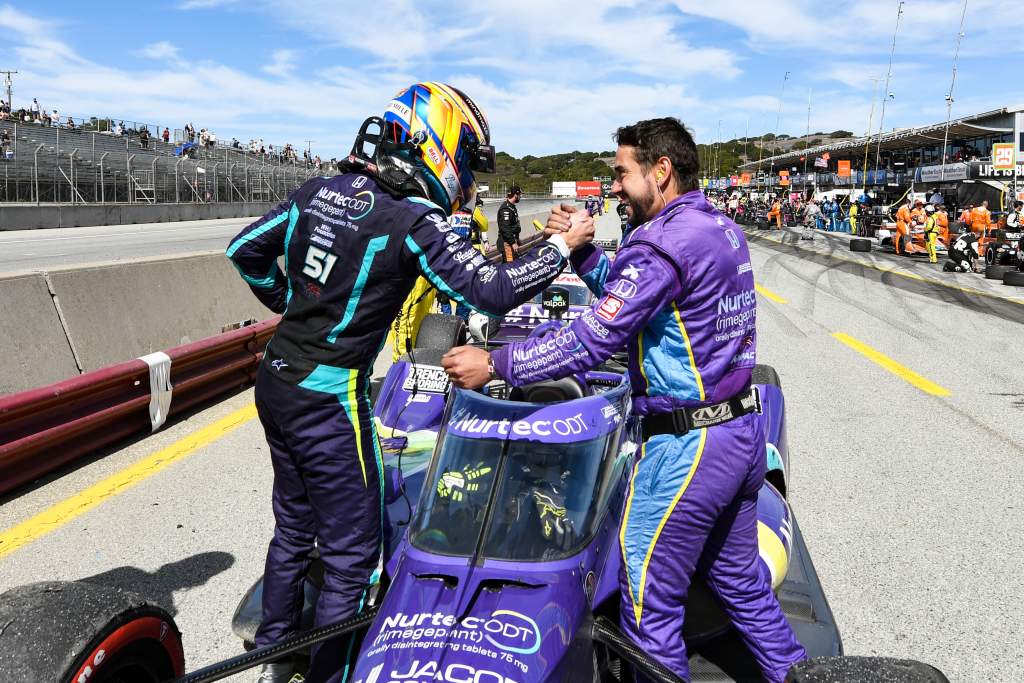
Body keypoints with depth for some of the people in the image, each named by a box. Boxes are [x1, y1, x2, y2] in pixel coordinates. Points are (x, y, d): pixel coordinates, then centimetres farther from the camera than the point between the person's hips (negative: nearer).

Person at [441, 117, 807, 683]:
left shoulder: (662, 242, -19)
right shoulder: (722, 228, 10)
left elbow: (591, 342, -21)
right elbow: (628, 297, 15)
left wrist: (494, 364, -14)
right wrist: (581, 252, 3)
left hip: (687, 446, -10)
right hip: (743, 430, 10)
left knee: (650, 603, 6)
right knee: (740, 580, 25)